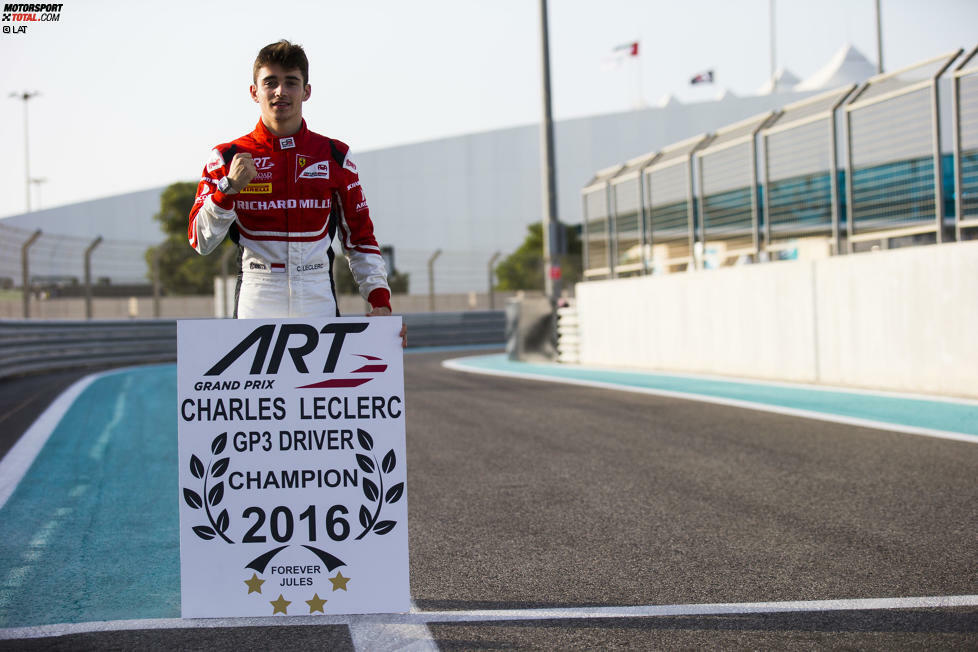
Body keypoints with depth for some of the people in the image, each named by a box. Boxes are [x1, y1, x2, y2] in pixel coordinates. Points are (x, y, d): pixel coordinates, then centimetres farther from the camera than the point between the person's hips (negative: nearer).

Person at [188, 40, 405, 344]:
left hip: (319, 304, 1)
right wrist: (230, 187, -12)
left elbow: (360, 238, 11)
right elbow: (200, 241, 2)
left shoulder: (335, 157, 9)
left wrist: (380, 302, 0)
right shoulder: (227, 158, 5)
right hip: (256, 307, -1)